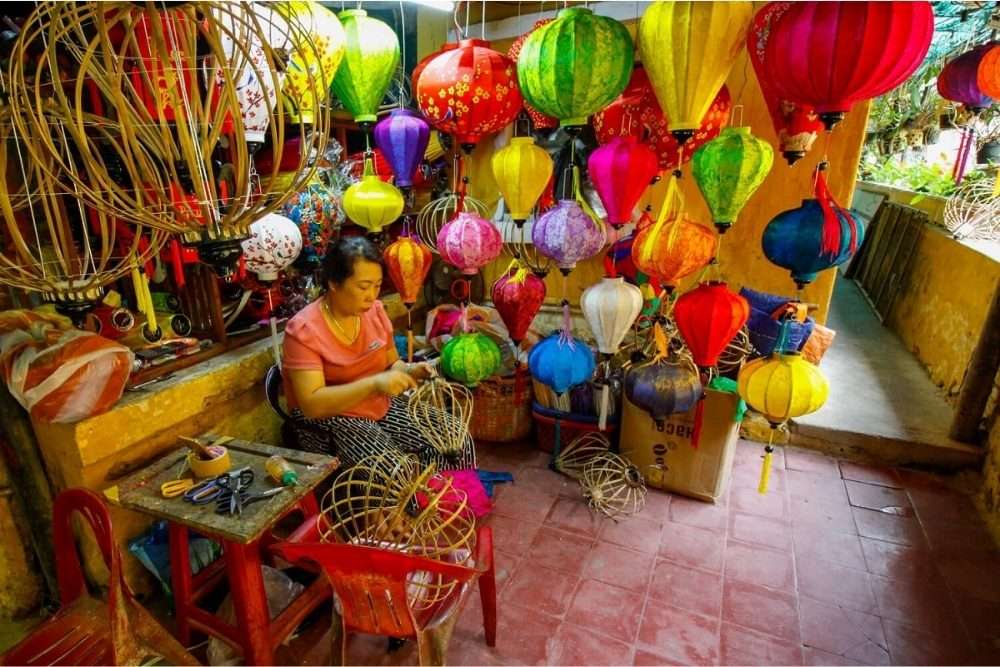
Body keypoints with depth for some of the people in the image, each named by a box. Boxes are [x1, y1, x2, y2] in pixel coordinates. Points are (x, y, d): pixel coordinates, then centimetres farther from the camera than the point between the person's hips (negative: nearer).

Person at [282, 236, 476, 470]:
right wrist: (374, 384, -34)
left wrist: (408, 371, -12)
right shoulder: (303, 330, -18)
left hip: (383, 406, 6)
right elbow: (311, 404, -25)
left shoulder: (374, 311, -1)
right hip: (329, 423, -5)